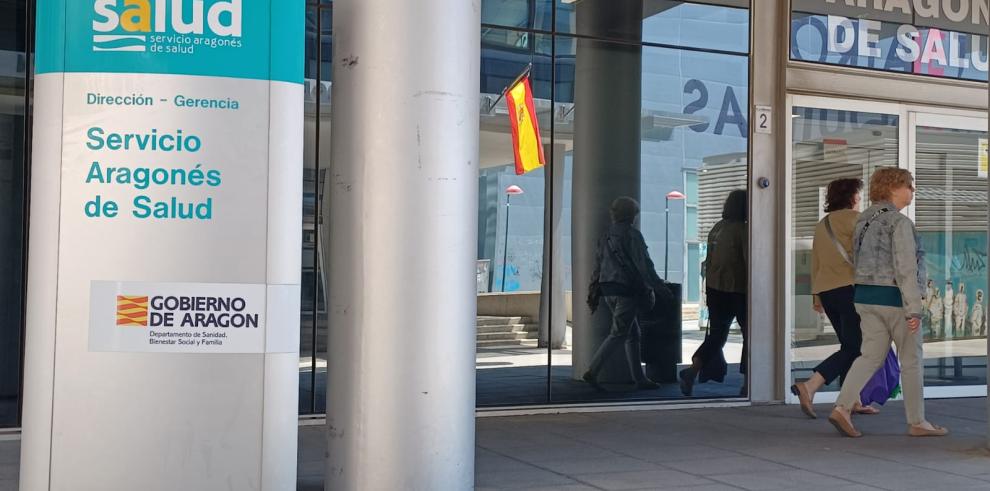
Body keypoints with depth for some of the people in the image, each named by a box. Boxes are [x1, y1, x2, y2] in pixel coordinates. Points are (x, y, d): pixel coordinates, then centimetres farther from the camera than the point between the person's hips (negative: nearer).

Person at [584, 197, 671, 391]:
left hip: (608, 291, 8)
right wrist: (660, 288, -9)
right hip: (626, 290, -8)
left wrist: (594, 295, 18)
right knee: (618, 334, -7)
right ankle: (592, 372, -15)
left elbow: (597, 266, 15)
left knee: (633, 334, 13)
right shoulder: (632, 235, -9)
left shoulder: (606, 236, 14)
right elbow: (644, 265, -13)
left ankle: (639, 378, 14)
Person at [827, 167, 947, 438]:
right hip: (895, 297, -7)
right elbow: (905, 268, -20)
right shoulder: (899, 222, -15)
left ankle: (842, 407, -6)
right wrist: (913, 309, -21)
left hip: (866, 295, 8)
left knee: (871, 356, 9)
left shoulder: (864, 220, 11)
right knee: (912, 359, 6)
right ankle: (917, 422, 15)